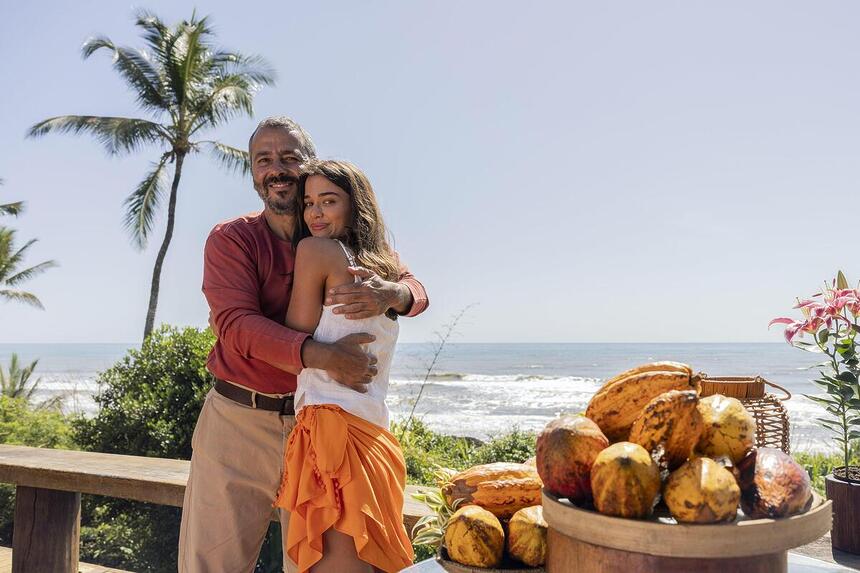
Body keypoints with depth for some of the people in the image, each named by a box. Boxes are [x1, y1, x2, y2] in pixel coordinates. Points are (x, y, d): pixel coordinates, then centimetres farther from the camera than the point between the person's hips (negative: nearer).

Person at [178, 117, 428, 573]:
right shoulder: (231, 239, -1)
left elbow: (416, 289, 0)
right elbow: (236, 323, -15)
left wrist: (391, 293, -26)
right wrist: (321, 356, -30)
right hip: (237, 419, -1)